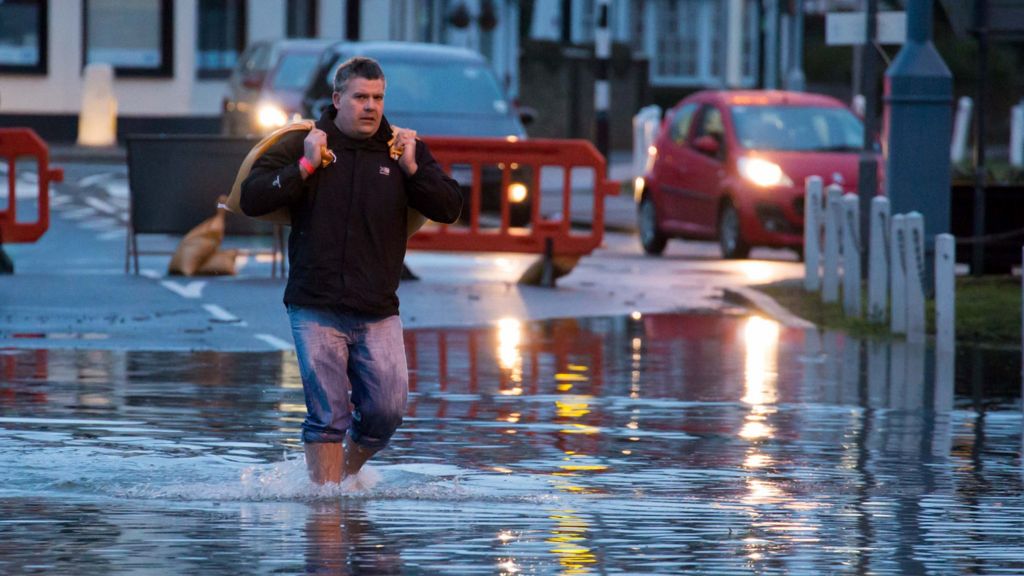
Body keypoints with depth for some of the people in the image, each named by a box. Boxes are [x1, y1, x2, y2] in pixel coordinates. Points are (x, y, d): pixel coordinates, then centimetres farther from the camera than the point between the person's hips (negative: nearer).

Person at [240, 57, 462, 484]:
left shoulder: (403, 150, 9)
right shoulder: (301, 145, 3)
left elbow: (449, 208, 3)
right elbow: (252, 200, -5)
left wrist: (412, 169, -9)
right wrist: (306, 166, -12)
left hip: (379, 312, 2)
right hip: (316, 309, -2)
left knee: (387, 410, -1)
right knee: (328, 414, -6)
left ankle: (349, 473, 25)